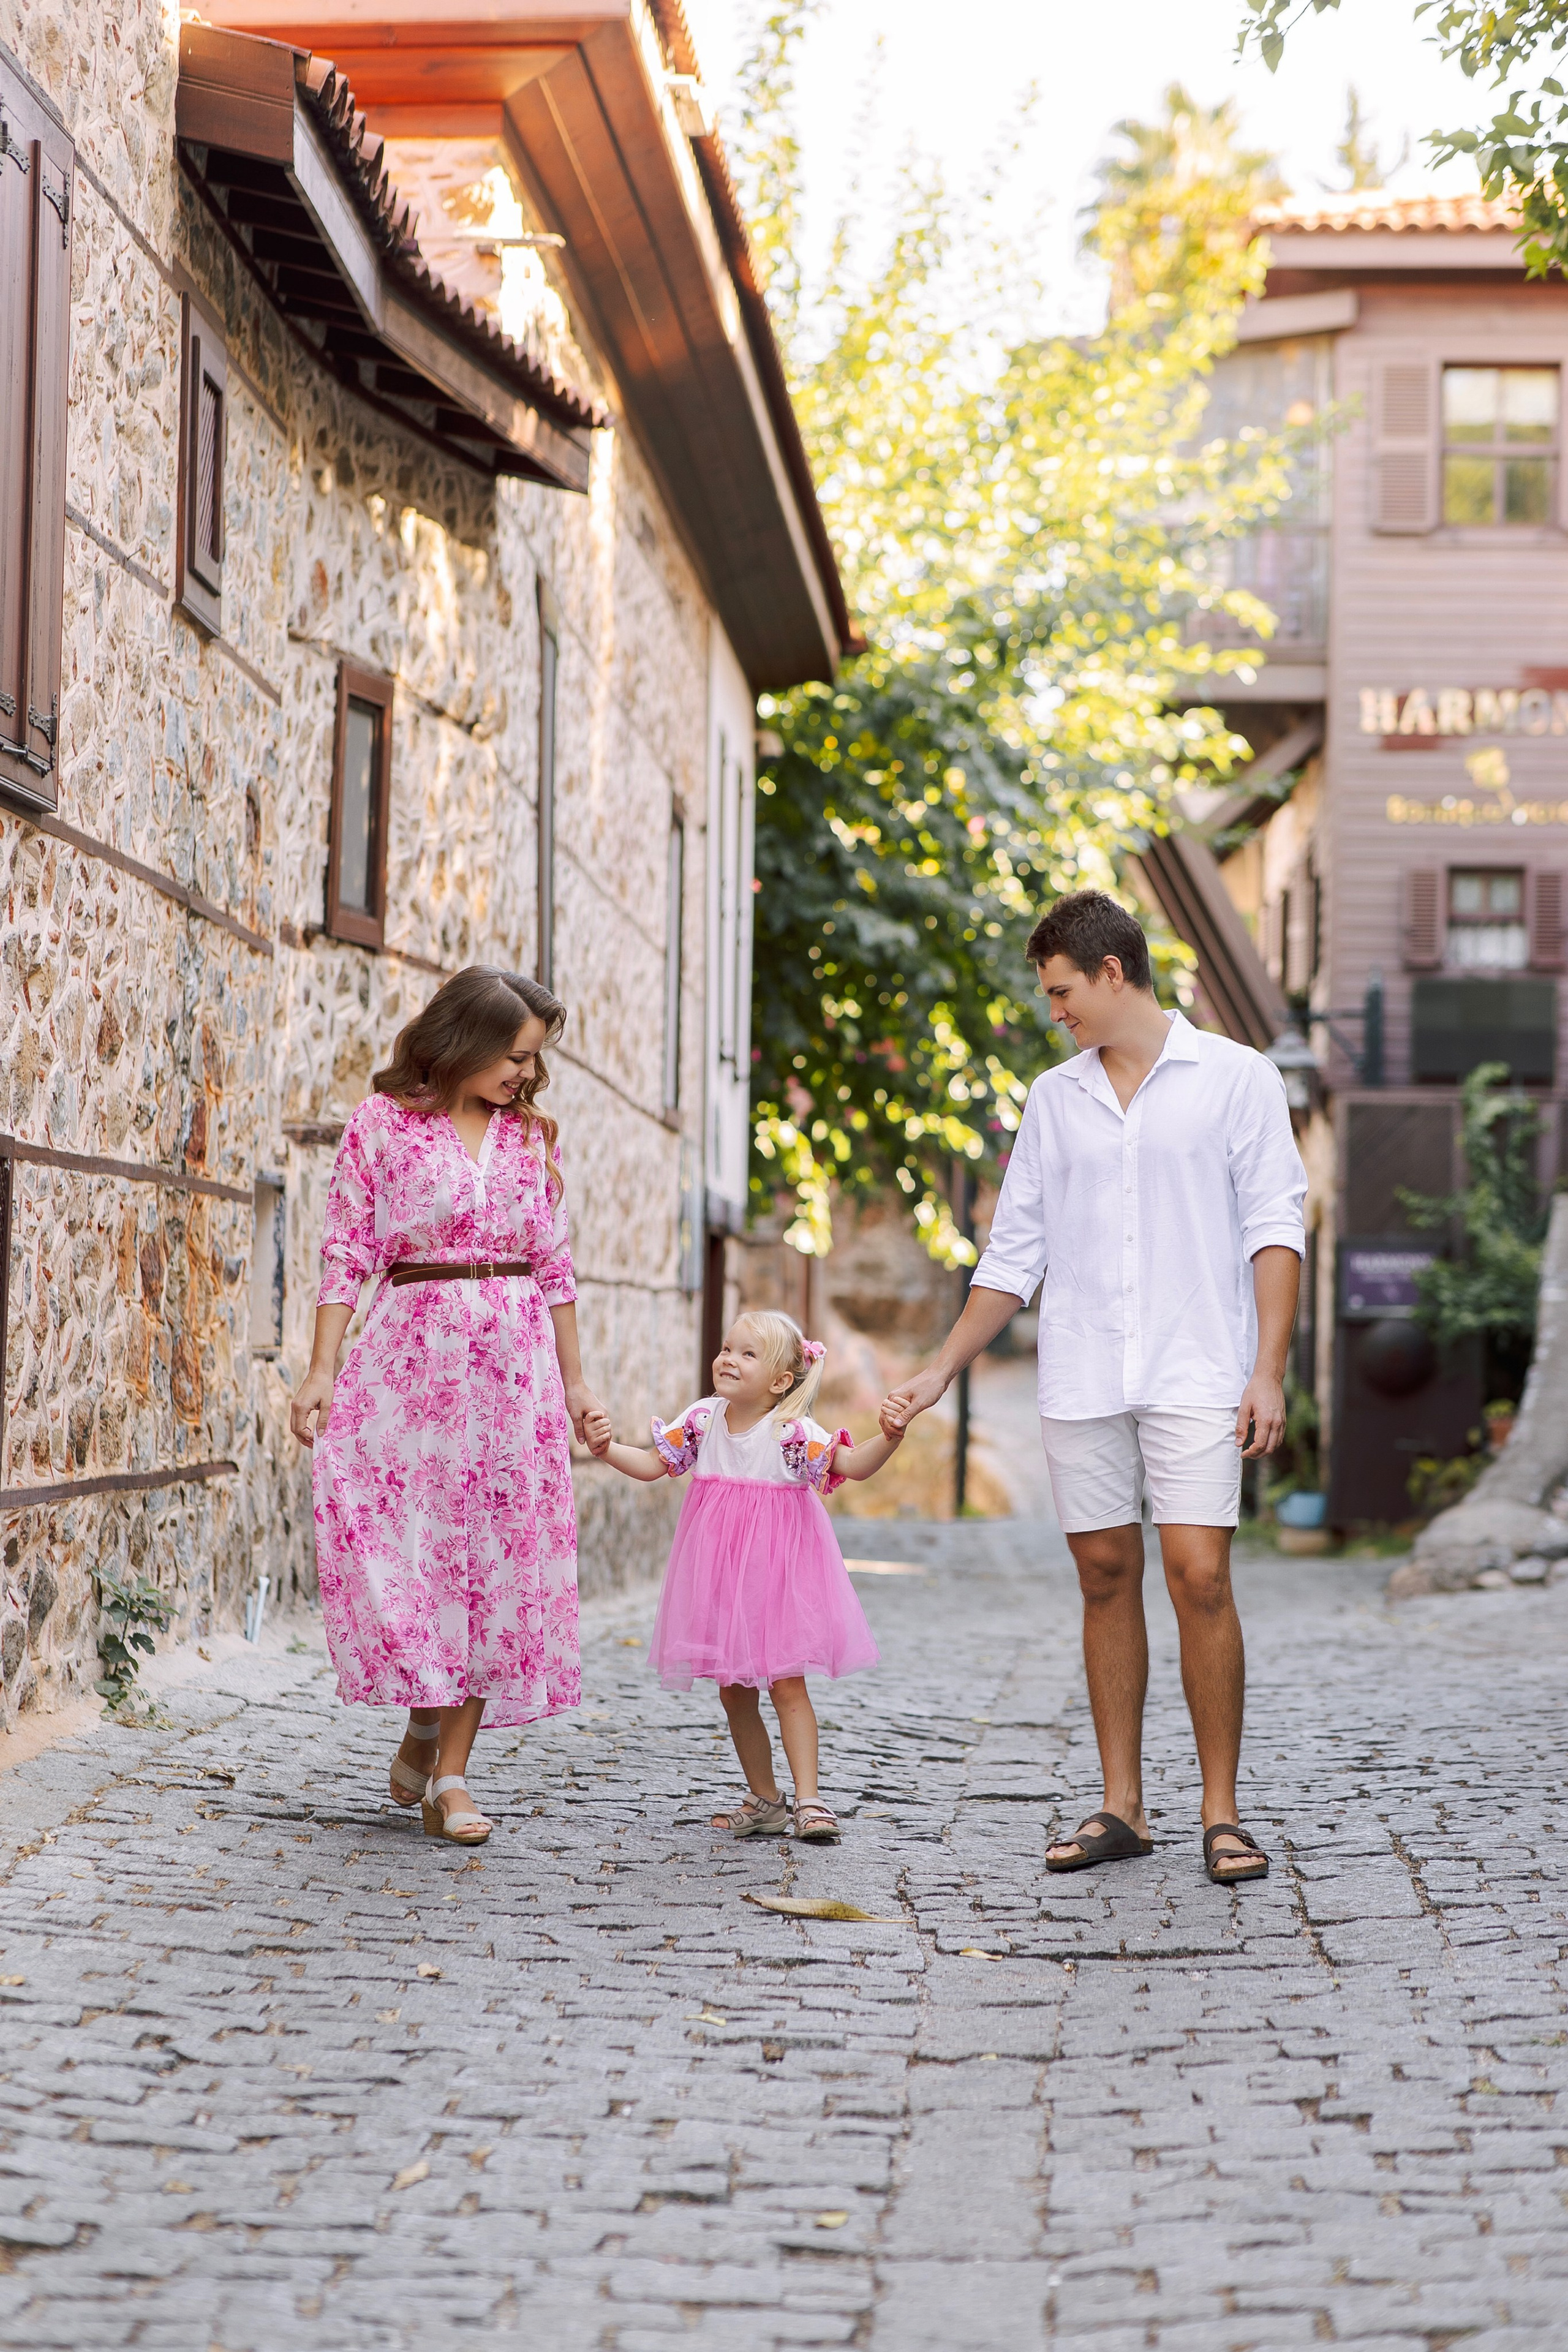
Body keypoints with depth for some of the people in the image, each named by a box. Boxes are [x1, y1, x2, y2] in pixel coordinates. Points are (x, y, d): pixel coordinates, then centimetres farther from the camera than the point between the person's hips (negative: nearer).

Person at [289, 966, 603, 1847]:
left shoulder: (533, 1134, 12)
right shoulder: (384, 1122, 1)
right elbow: (349, 1253, -1)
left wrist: (574, 1376, 14)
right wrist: (322, 1370, -8)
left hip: (517, 1361, 3)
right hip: (412, 1351, -3)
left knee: (501, 1552, -2)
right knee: (404, 1539, -11)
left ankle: (451, 1771, 2)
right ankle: (425, 1722, 12)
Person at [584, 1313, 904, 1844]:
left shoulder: (792, 1431, -13)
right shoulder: (703, 1419, -1)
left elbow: (853, 1465, -20)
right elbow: (652, 1464, 6)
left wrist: (890, 1438, -38)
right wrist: (605, 1449, -8)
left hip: (776, 1568, -5)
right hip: (719, 1573, 5)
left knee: (787, 1683, -7)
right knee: (734, 1691, 9)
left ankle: (808, 1801, -3)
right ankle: (764, 1801, 21)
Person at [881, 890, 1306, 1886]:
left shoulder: (1236, 1077, 2)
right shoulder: (1053, 1099, 14)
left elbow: (1275, 1230, -1)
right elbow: (1015, 1254, 17)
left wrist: (1269, 1371, -10)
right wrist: (941, 1371, 14)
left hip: (1194, 1374, -4)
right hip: (1081, 1380, 4)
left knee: (1200, 1577, -11)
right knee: (1107, 1578, 5)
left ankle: (1223, 1812, -3)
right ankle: (1121, 1807, 12)